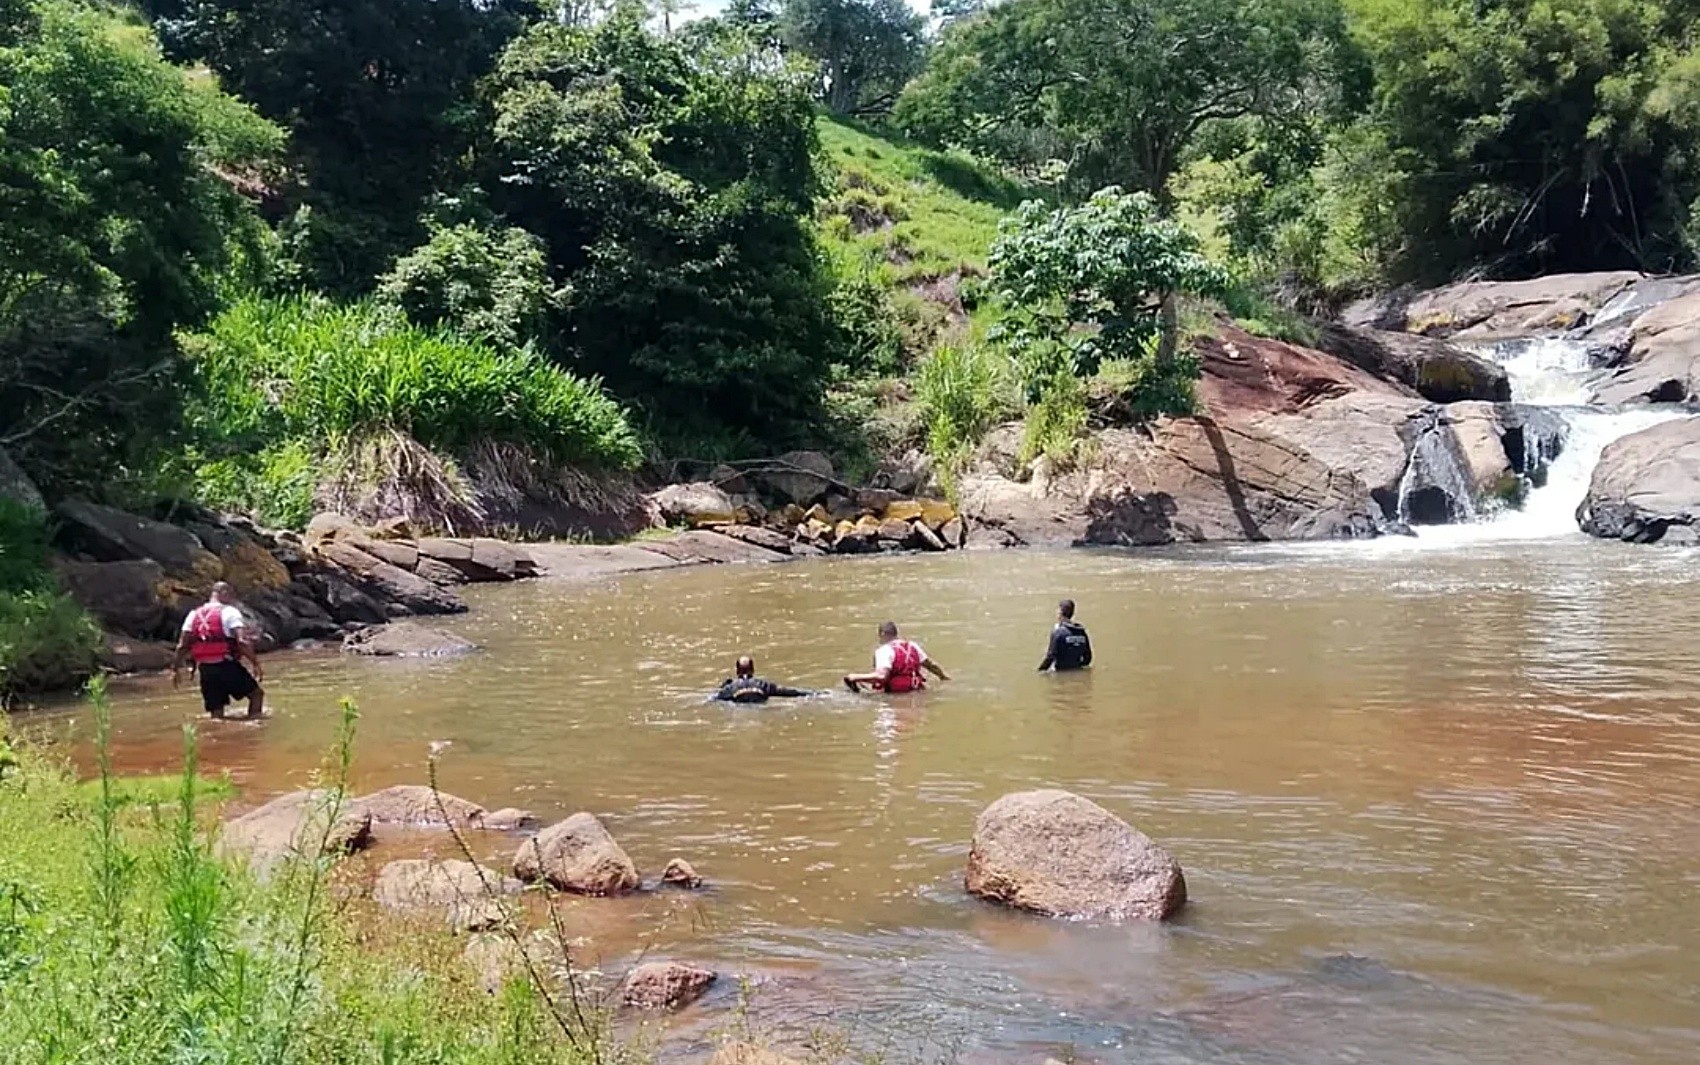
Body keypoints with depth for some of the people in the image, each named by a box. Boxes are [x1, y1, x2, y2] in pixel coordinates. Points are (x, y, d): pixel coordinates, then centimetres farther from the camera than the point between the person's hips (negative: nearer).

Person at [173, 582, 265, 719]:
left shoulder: (194, 614, 11)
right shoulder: (230, 612, -6)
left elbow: (182, 646, 8)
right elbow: (242, 642, -17)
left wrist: (176, 669, 16)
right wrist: (256, 663, -14)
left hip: (205, 669, 5)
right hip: (227, 666, -5)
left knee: (216, 714, 12)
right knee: (256, 693, 11)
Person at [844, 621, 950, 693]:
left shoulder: (884, 650, -10)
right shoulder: (912, 646, 12)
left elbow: (881, 676, -23)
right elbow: (931, 665, 22)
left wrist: (857, 677, -15)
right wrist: (943, 676, 41)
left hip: (893, 694, -7)